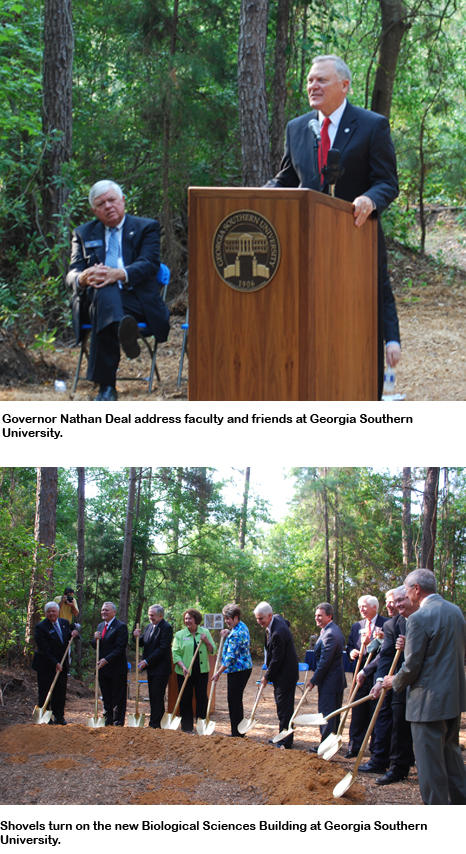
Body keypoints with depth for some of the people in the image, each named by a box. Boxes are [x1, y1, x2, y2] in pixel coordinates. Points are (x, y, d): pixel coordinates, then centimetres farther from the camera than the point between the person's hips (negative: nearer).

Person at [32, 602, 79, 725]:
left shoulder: (64, 623, 7)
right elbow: (44, 649, -17)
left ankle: (59, 717, 19)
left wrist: (74, 633, -3)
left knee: (61, 692, 9)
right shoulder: (41, 627, -13)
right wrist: (55, 663, -20)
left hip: (62, 665, 5)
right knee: (45, 692, 0)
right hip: (46, 666, -5)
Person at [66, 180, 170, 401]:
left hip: (137, 302, -1)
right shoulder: (83, 233, 25)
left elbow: (149, 264, -3)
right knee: (106, 292, -39)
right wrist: (83, 278, -19)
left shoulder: (146, 228, 16)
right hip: (94, 298, 1)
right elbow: (72, 274, 10)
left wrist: (119, 274, -25)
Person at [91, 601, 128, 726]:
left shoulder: (121, 626, -10)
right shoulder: (100, 626, 15)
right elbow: (95, 646, 17)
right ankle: (108, 720, 20)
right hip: (102, 668, 7)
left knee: (118, 698, 0)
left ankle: (118, 721, 7)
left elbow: (120, 648, -17)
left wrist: (106, 660, -23)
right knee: (106, 697, 12)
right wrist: (95, 639, -5)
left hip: (117, 669, -7)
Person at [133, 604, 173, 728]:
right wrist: (138, 637, -6)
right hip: (150, 668, 9)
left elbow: (163, 648, -20)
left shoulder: (166, 628, -13)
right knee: (153, 697, 12)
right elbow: (142, 643, 17)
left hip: (161, 669, -9)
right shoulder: (150, 626, 14)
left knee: (158, 697, -6)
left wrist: (147, 661, -20)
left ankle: (154, 724, -4)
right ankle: (153, 724, 18)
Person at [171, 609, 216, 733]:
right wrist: (183, 666, -15)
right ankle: (186, 726, 10)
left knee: (202, 698, 1)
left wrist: (206, 641, -9)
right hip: (185, 673, -1)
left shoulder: (205, 632, 8)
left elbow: (212, 651, 9)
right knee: (185, 699, 1)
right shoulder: (179, 635, 3)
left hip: (202, 671, 1)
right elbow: (175, 653, -1)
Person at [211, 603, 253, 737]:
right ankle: (239, 732, 20)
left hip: (237, 671, -11)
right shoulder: (243, 626, 11)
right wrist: (228, 632, 14)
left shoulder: (235, 634, -20)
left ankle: (236, 733, -3)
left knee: (234, 701, -6)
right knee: (236, 700, 15)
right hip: (245, 668, 11)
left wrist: (218, 672, -17)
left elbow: (231, 657, -21)